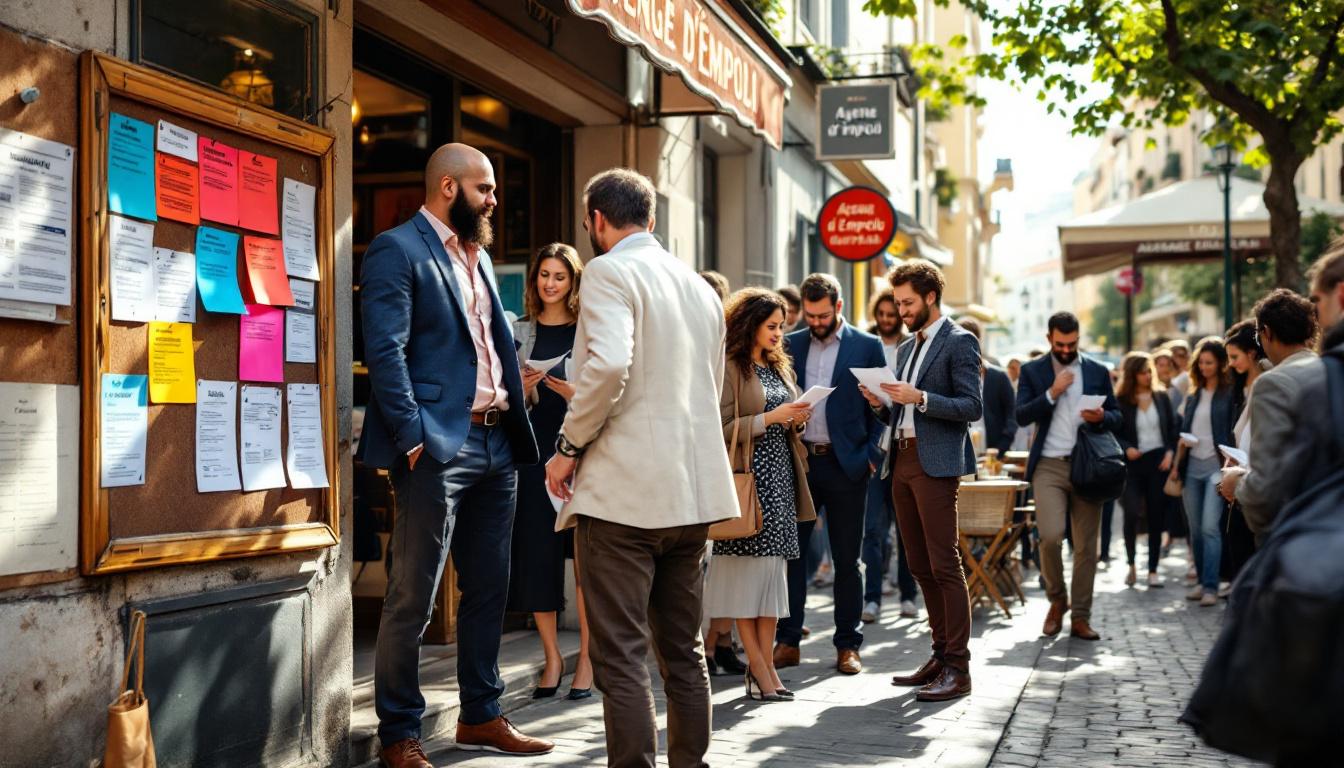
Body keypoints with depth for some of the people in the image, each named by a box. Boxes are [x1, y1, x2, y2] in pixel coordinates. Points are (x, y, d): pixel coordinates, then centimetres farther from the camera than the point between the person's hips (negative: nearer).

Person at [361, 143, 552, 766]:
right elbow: (385, 352, -14)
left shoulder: (479, 256, 20)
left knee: (488, 590, 14)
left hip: (496, 443, 9)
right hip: (438, 445, -8)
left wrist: (516, 406, 11)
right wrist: (412, 438, -19)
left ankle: (481, 716, 26)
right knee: (412, 599, -3)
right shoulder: (397, 250, -6)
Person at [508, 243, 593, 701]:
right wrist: (524, 388, -7)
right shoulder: (519, 333, 12)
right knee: (536, 551, 1)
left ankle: (587, 659, 4)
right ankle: (552, 656, 13)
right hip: (534, 448, 2)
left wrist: (575, 394, -14)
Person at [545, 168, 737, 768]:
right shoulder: (699, 286, 18)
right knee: (683, 651, 15)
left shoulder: (609, 271, -7)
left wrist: (569, 446, -13)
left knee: (620, 657, -5)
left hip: (622, 492, -8)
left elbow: (609, 364, -23)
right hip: (692, 492, 8)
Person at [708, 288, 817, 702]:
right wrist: (770, 418, -16)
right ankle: (759, 665, -1)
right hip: (747, 477, -8)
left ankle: (765, 664, 8)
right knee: (748, 564, -6)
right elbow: (721, 429, -13)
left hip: (780, 476, 8)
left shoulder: (777, 368, 18)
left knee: (773, 565, 5)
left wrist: (795, 420, 3)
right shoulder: (730, 369, -6)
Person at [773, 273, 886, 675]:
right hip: (797, 461, 3)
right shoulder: (790, 345, 9)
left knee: (846, 560, 5)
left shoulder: (867, 347, 2)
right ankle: (787, 642, 11)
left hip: (844, 464, -2)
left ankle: (848, 645, 13)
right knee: (788, 551, 3)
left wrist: (869, 457, -8)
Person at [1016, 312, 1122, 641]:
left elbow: (1117, 416, 13)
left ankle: (1081, 618, 11)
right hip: (1048, 466, -2)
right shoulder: (1032, 371, 6)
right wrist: (1052, 393, -15)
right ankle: (1056, 600, 9)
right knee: (1050, 536, -16)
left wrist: (1101, 417, -10)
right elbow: (1022, 416, -3)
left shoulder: (1098, 372, 11)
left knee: (1086, 545, 2)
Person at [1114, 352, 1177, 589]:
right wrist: (1126, 448, -18)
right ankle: (1131, 565, 6)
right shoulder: (1121, 401, -2)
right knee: (1131, 513, -15)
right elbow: (1113, 434, -1)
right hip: (1133, 463, -3)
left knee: (1156, 517, 4)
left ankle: (1153, 570, 12)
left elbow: (1173, 428, 10)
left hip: (1159, 462, 3)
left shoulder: (1162, 397, 7)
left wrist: (1170, 452, -4)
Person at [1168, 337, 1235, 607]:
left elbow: (1234, 432, -7)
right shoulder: (1193, 395, 15)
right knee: (1195, 529, 9)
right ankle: (1202, 581, 17)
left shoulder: (1230, 393, -2)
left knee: (1210, 527, -13)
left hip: (1216, 466, -6)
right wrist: (1177, 463, 12)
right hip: (1192, 465, 6)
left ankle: (1211, 587, -12)